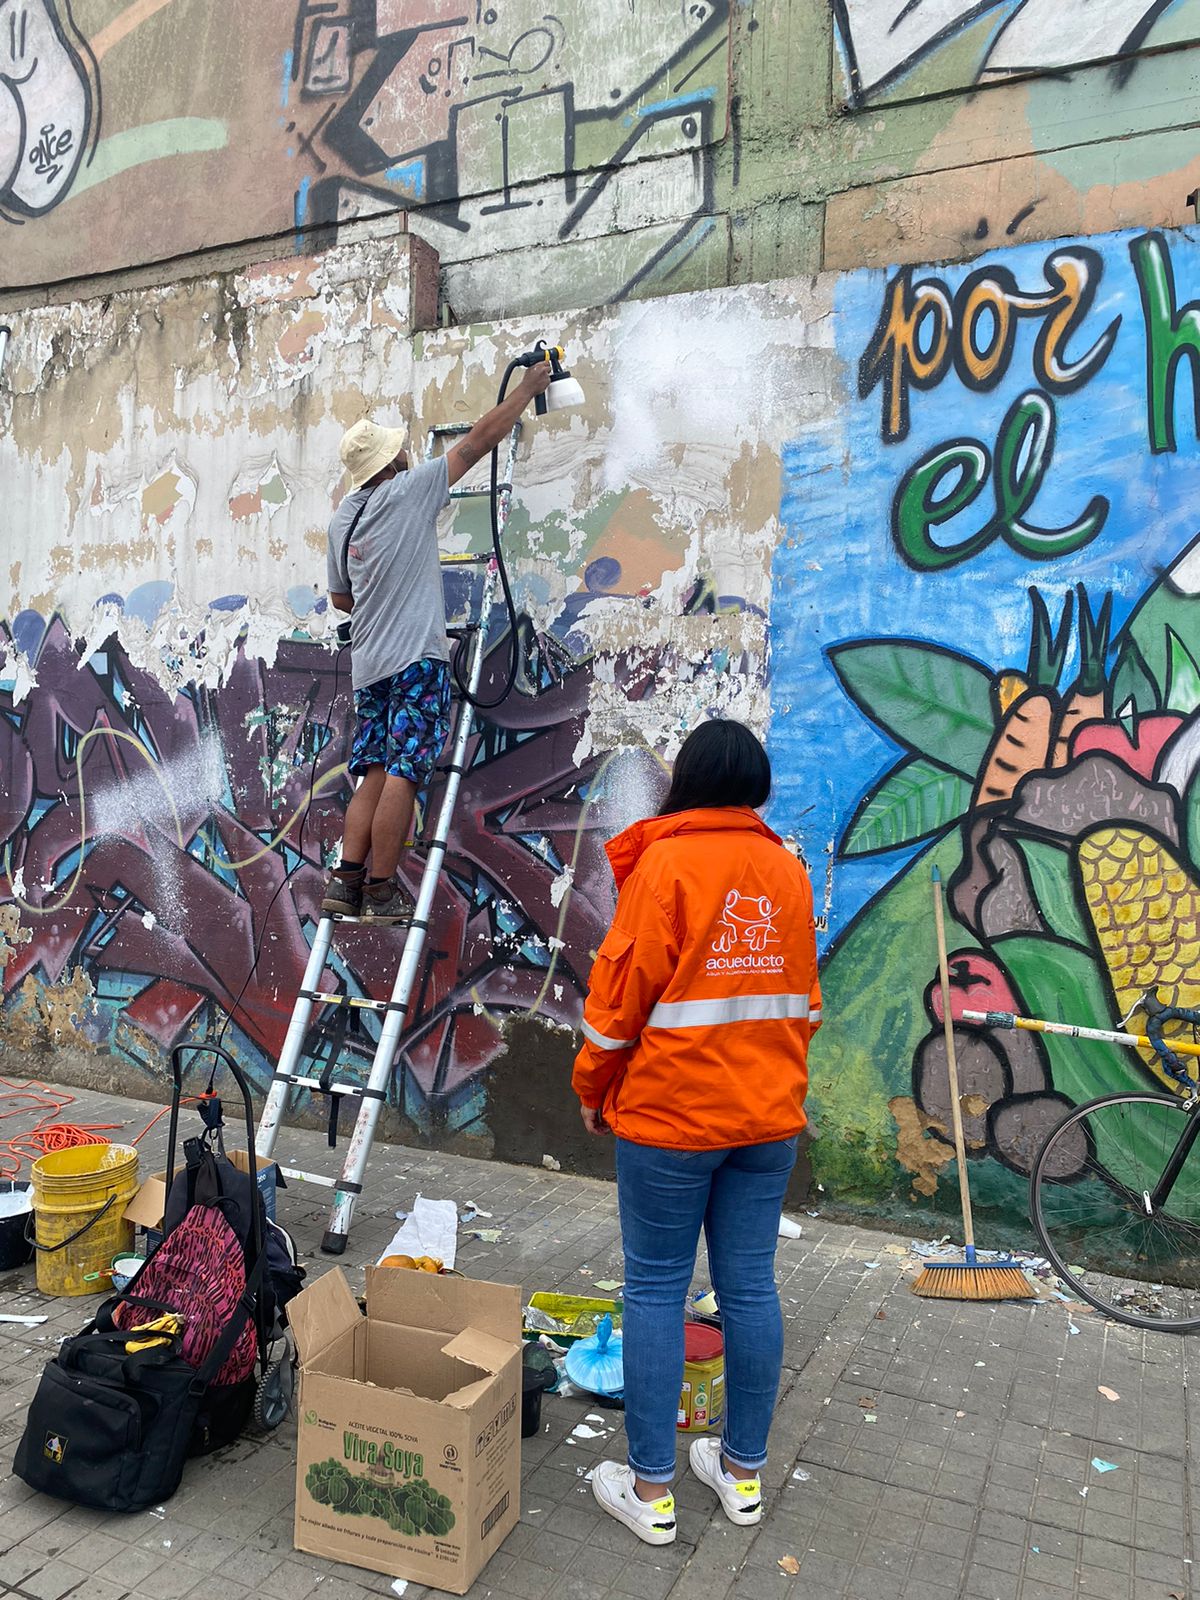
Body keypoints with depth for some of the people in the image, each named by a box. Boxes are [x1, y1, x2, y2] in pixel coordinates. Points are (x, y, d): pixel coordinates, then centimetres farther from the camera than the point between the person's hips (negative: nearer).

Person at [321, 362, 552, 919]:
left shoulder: (343, 516, 15)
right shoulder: (409, 490, -3)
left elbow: (339, 596, 22)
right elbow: (479, 440, 2)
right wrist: (528, 388, 12)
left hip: (369, 661, 7)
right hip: (417, 656, -7)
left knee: (374, 772, 10)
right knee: (402, 773, -6)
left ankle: (347, 881, 6)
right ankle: (380, 891, -4)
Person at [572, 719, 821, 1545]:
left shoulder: (666, 863, -12)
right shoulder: (788, 870, 4)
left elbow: (624, 989, -12)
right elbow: (803, 997, 11)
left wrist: (594, 1085, 2)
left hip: (670, 1113, -5)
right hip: (768, 1115, 5)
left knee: (656, 1290, 6)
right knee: (751, 1286, 13)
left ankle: (651, 1491, 17)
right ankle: (744, 1473, 28)